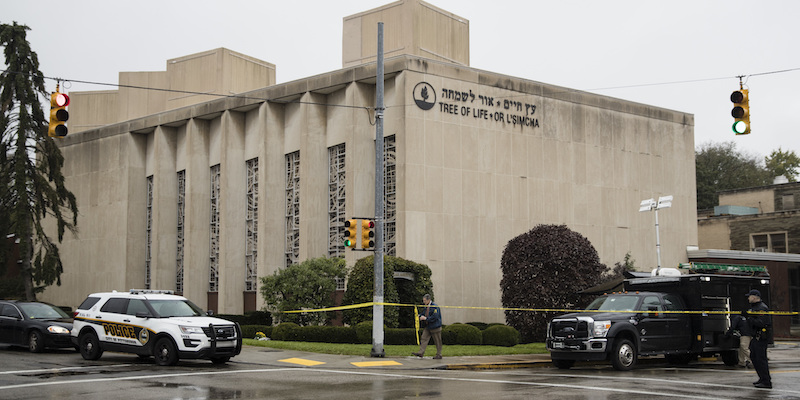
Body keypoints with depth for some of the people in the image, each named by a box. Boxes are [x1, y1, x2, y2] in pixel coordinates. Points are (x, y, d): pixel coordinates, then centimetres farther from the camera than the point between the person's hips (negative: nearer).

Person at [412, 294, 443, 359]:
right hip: (428, 327, 8)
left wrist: (425, 318, -22)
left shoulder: (434, 307, -18)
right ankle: (421, 352, -1)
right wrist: (420, 315, -1)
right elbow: (424, 313, 21)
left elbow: (434, 317, -24)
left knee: (437, 342, 3)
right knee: (424, 339, 0)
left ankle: (439, 355, 12)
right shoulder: (427, 306, 8)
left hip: (435, 327, -8)